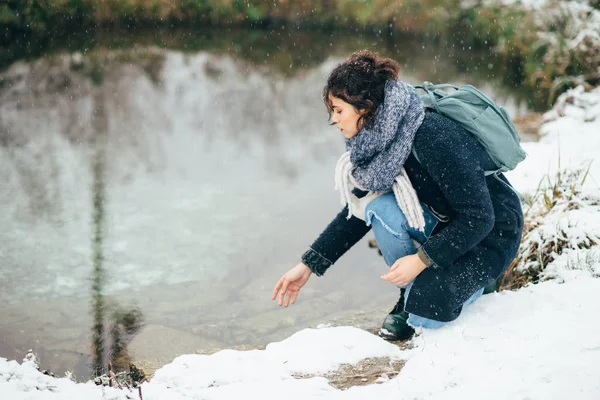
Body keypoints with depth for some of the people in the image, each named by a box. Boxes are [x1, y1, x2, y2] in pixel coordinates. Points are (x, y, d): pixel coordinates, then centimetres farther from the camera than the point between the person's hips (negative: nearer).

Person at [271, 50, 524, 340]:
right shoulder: (375, 141, -8)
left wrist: (422, 259, -29)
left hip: (490, 233, -6)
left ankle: (475, 279, 6)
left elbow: (478, 218, -27)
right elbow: (356, 212, 3)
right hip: (442, 223, 7)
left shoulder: (433, 138, -31)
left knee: (426, 310, -27)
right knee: (380, 208, -24)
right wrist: (308, 265, 0)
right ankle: (410, 293, -1)